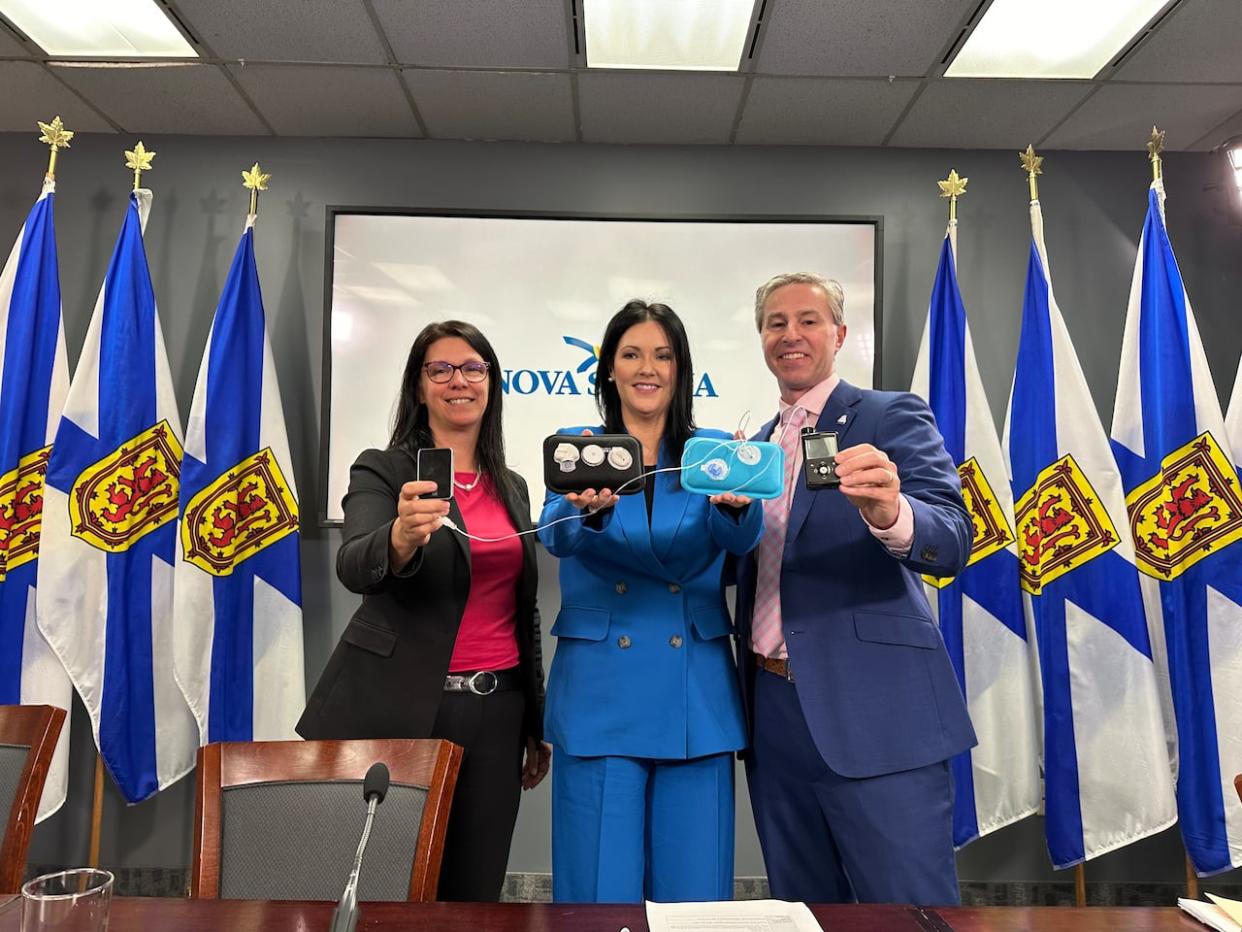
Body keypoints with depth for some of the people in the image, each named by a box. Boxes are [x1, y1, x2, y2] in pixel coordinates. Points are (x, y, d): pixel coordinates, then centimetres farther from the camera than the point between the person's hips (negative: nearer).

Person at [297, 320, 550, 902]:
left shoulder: (512, 486, 11)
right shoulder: (383, 470, -4)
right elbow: (353, 568, -22)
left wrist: (536, 725, 15)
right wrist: (401, 538, -44)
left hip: (494, 710, 4)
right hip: (399, 710, -4)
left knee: (475, 893, 10)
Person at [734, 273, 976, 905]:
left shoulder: (892, 418, -3)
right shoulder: (757, 445, 14)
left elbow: (951, 544, -18)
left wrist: (888, 511, -39)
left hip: (874, 716, -5)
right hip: (774, 713, 6)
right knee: (804, 910, 17)